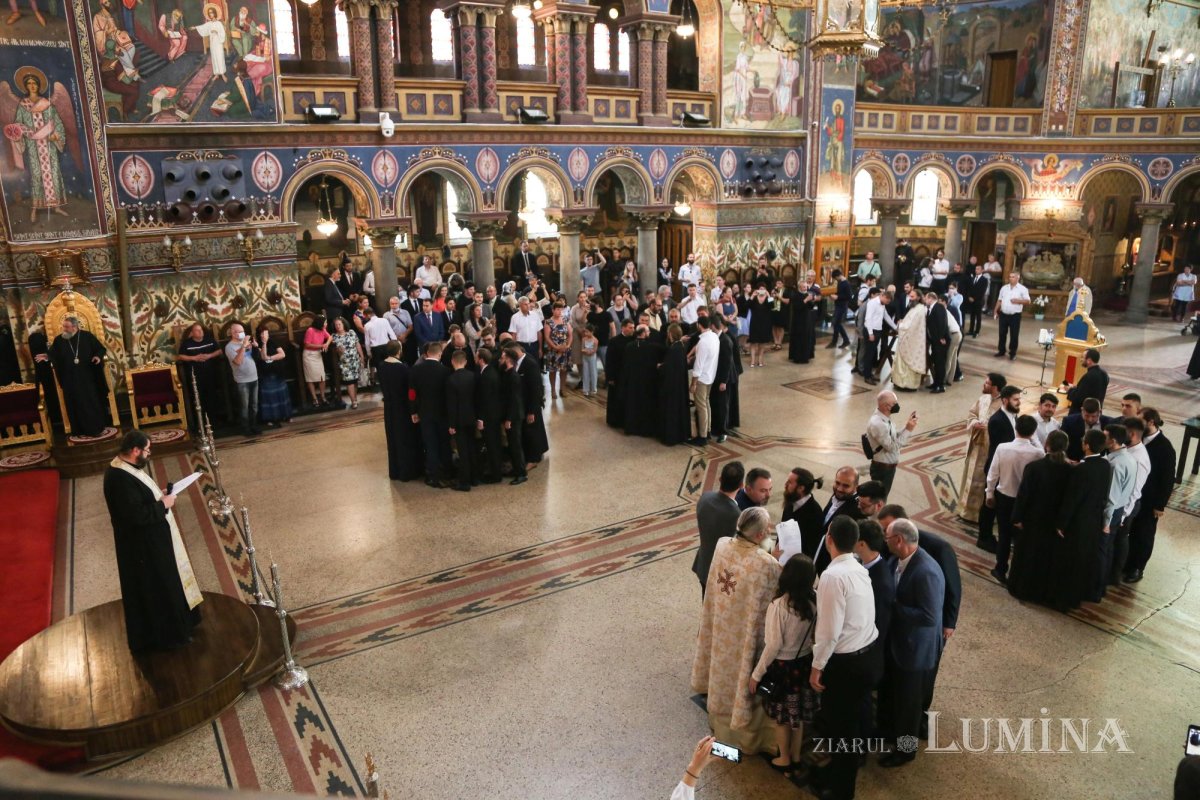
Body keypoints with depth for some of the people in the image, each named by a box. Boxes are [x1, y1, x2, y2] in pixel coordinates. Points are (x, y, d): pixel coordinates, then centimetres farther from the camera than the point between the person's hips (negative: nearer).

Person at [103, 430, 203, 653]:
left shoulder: (126, 468, 2)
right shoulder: (120, 478, -29)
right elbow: (136, 514, -30)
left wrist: (159, 496, 2)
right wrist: (163, 505, -18)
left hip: (150, 539, 10)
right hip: (143, 545, -10)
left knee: (163, 584, 23)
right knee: (156, 589, 6)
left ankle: (173, 626, 39)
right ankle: (166, 634, 22)